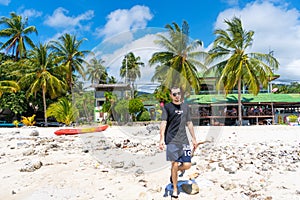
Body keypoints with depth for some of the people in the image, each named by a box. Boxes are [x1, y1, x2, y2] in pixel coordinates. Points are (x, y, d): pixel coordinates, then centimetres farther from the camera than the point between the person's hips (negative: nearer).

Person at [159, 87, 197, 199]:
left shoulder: (185, 107, 14)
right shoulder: (167, 107, 0)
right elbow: (163, 123, -8)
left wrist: (193, 138, 18)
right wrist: (162, 139, -20)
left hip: (184, 140, 4)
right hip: (171, 140, -4)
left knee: (187, 165, -2)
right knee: (175, 164, -4)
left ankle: (174, 172, 30)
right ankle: (175, 190, 15)